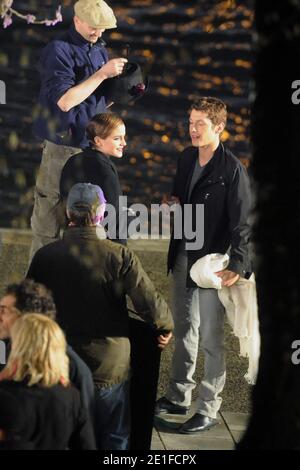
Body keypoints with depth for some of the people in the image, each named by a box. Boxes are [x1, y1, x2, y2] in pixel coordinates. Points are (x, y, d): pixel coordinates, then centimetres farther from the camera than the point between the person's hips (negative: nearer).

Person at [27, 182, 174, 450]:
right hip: (109, 368, -2)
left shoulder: (44, 257, -8)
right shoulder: (120, 257, -16)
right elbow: (151, 305, -18)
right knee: (114, 440, 16)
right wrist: (165, 328, 4)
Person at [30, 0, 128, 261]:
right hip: (64, 148, -7)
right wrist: (102, 74, -18)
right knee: (49, 219, -2)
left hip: (94, 146, 7)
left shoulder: (100, 50, 12)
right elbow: (64, 101, -19)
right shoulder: (59, 50, -10)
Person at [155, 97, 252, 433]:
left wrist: (238, 264, -26)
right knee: (184, 330, 19)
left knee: (210, 338, 2)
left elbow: (242, 222, -17)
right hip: (182, 257, 7)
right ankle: (178, 397, 32)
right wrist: (172, 203, -3)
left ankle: (208, 409, 12)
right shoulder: (186, 158, 5)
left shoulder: (232, 169, -16)